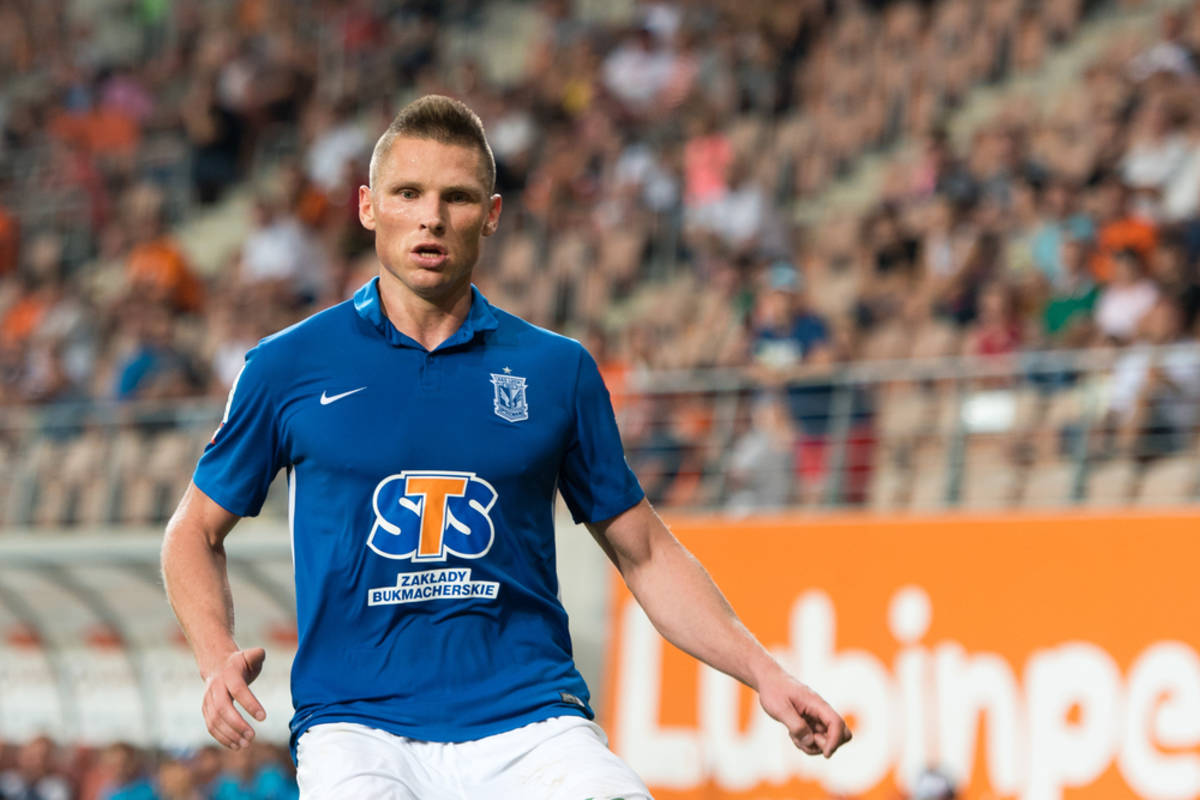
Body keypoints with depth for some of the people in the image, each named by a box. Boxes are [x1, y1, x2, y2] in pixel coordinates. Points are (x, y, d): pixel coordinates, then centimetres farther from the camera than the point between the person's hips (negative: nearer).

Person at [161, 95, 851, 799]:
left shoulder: (558, 369, 10)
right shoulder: (288, 366, 7)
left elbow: (644, 550, 18)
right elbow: (196, 531, 17)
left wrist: (764, 672, 7)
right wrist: (218, 658, -1)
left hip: (530, 726, 1)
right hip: (358, 727, -1)